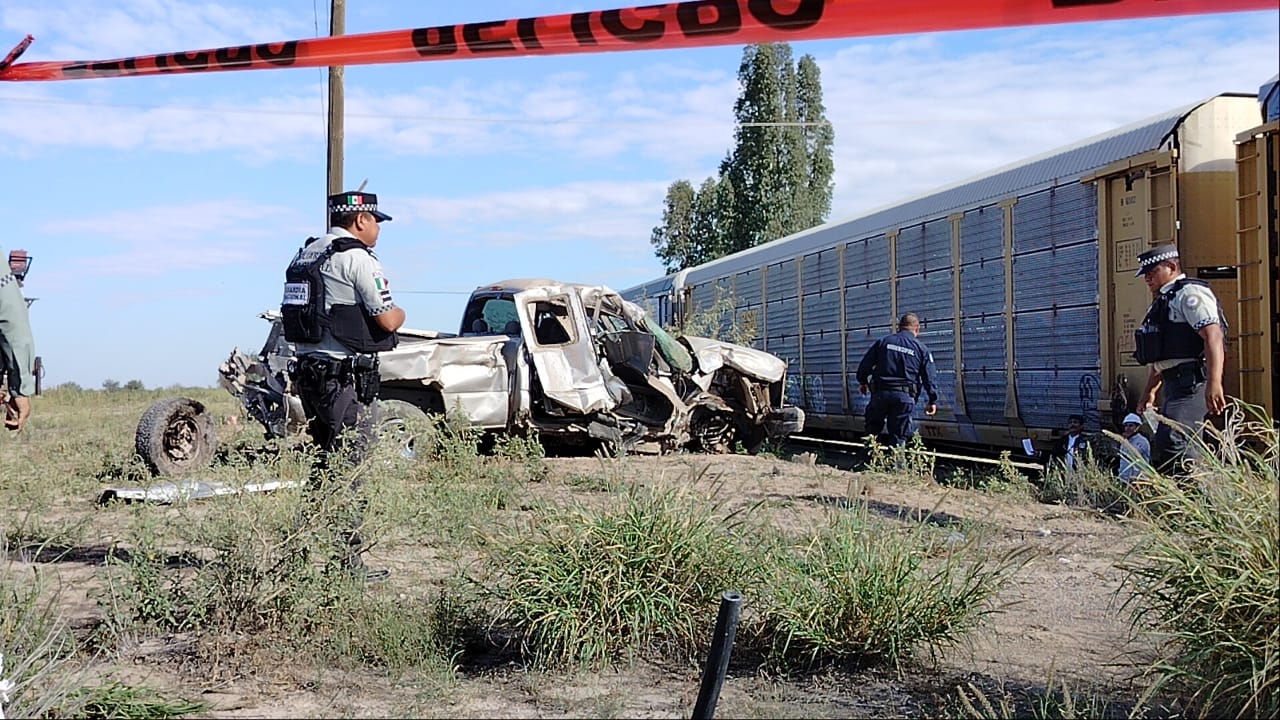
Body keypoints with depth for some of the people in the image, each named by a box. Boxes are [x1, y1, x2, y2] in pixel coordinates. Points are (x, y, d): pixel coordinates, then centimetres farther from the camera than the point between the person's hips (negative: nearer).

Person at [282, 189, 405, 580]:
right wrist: (400, 312, 7)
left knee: (325, 466, 17)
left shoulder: (305, 254, 14)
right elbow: (387, 320, -14)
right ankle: (346, 560, -1)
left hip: (308, 371, 9)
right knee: (346, 470, -4)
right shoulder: (357, 258, -12)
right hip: (346, 378, -9)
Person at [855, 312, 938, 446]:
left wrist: (862, 382, 25)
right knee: (898, 437, 4)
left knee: (872, 427, 15)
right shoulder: (922, 349, 5)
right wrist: (933, 401, 10)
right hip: (905, 396, -1)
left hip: (880, 393, 1)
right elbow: (929, 378, 2)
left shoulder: (883, 342, 7)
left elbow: (865, 364, 8)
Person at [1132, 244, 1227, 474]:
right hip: (1175, 384, 10)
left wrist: (1214, 383, -31)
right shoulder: (1164, 301, 25)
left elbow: (1213, 337, -21)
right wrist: (1149, 391, 29)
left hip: (1192, 380, -10)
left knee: (1172, 442, -24)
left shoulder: (1190, 293, -7)